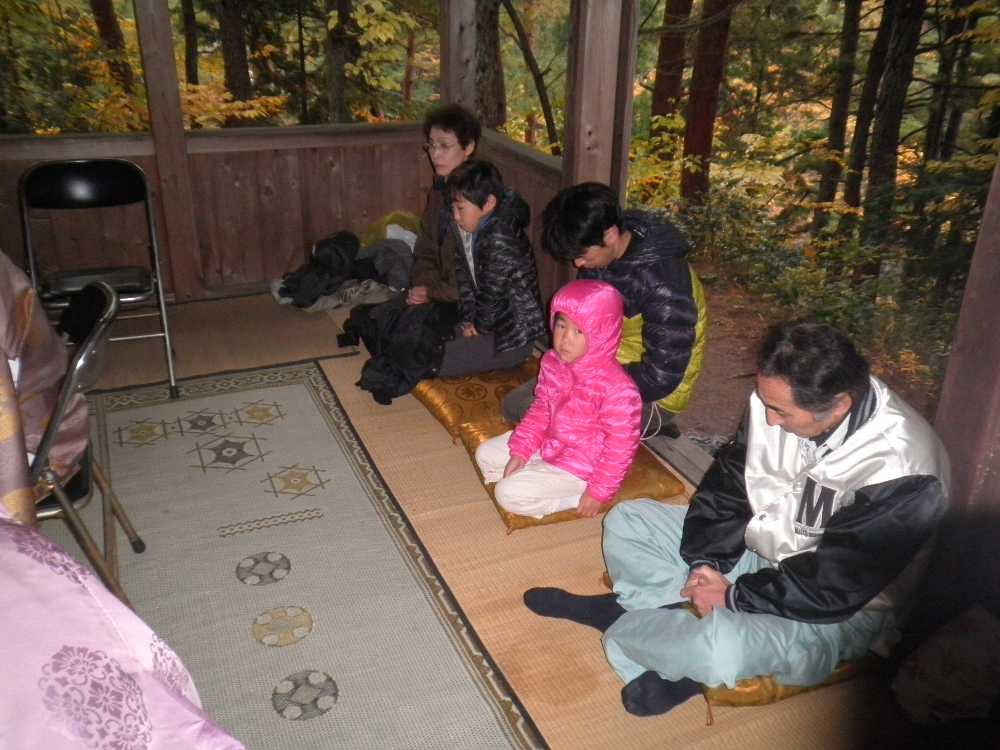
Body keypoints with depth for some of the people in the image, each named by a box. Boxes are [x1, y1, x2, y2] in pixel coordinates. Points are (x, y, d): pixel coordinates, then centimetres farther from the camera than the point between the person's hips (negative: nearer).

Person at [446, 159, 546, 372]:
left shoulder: (499, 239, -28)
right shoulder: (470, 228, 2)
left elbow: (491, 294, -22)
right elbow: (464, 275, 7)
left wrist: (479, 327, -7)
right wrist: (469, 318, 0)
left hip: (513, 337, -9)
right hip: (496, 322, 9)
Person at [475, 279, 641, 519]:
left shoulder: (617, 389, -31)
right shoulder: (552, 362, -7)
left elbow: (621, 446, -23)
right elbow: (540, 410, 7)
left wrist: (599, 492, -18)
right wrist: (520, 452, 0)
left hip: (578, 465, -8)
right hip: (549, 443, 8)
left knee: (509, 493, -17)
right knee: (486, 454, 10)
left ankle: (575, 496, -1)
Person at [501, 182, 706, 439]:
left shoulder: (664, 283, -32)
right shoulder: (599, 253, -7)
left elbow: (661, 377, -29)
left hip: (651, 395, -8)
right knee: (516, 404, 4)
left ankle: (647, 422, -1)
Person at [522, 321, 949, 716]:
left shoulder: (899, 474, -32)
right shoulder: (781, 401, -14)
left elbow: (831, 589, -27)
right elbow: (728, 481, -2)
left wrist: (732, 597, -20)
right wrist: (706, 563, -12)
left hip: (841, 611, -7)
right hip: (760, 553, 7)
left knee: (720, 647, -36)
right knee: (627, 521, 5)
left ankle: (620, 621, -5)